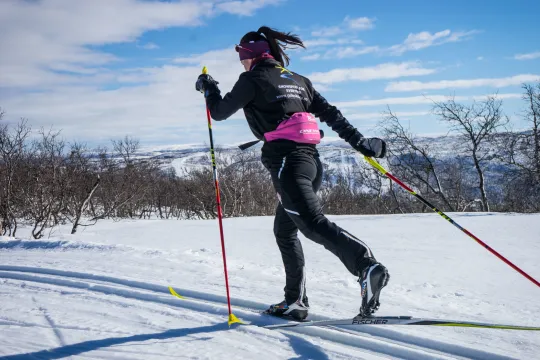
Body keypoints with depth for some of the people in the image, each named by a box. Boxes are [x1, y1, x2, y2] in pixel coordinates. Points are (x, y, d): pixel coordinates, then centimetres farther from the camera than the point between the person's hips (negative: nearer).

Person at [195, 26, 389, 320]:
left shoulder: (253, 80, 2)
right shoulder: (297, 79, 22)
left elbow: (220, 112, 9)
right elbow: (330, 113, 17)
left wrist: (208, 88, 27)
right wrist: (359, 142, 16)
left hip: (286, 160, -8)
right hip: (311, 159, 8)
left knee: (313, 224, -19)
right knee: (285, 230, 16)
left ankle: (367, 266, -38)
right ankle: (295, 302, 18)